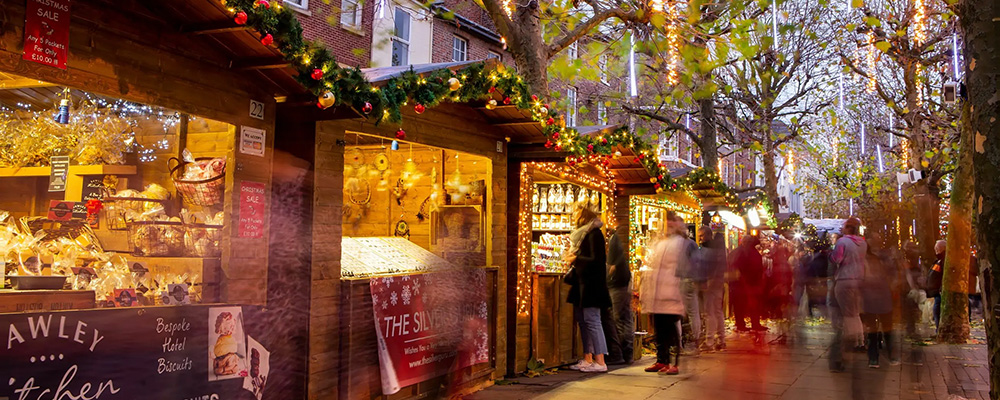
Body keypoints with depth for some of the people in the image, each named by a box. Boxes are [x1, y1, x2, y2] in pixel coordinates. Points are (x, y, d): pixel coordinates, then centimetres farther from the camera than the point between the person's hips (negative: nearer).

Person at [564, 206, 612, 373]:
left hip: (591, 284, -10)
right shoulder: (582, 234, 18)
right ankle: (588, 359, 15)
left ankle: (600, 362, -9)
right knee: (583, 321, 10)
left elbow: (595, 260, -18)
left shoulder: (594, 234, -11)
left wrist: (575, 259, -11)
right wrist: (572, 258, 10)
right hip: (582, 284, 10)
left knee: (591, 321, -10)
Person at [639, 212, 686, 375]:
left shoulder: (681, 243, 1)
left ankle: (675, 363, -1)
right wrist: (644, 291, 13)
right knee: (659, 329, 10)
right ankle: (661, 360, 19)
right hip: (656, 296, 6)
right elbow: (649, 265, 21)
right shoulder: (657, 244, 21)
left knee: (672, 329, -6)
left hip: (671, 295, -6)